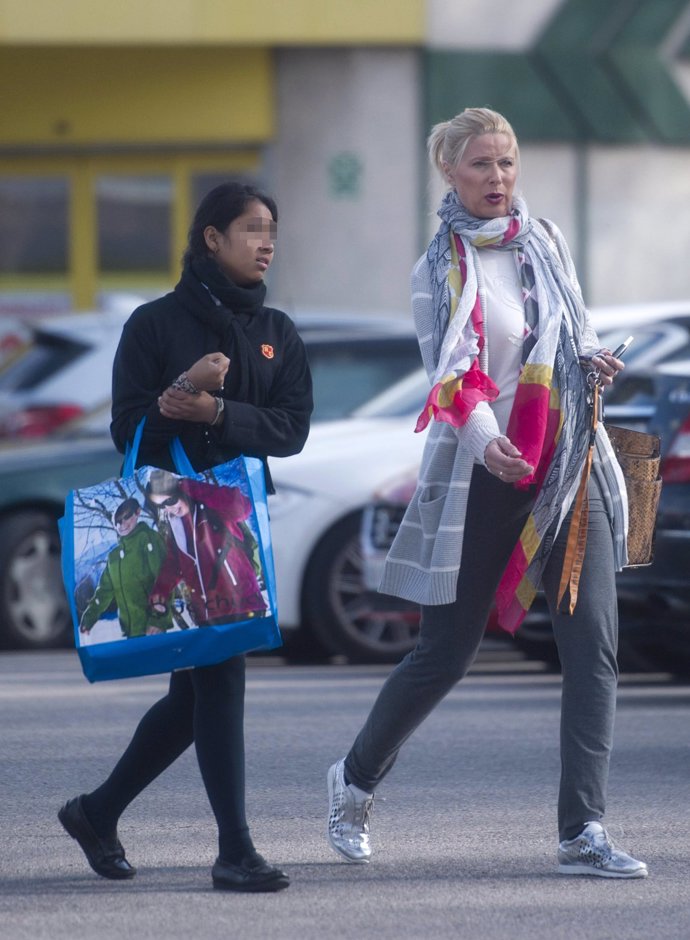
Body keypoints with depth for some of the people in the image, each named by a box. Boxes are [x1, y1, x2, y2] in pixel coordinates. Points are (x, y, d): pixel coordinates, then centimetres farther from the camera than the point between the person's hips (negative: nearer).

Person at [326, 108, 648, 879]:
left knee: (593, 646, -8)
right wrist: (484, 440, -36)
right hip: (481, 474, -4)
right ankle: (355, 780, 29)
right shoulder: (441, 270, -5)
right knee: (445, 653, 4)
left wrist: (590, 362, 1)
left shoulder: (544, 240, 9)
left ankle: (583, 832, -9)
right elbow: (450, 374, -18)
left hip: (570, 463, 4)